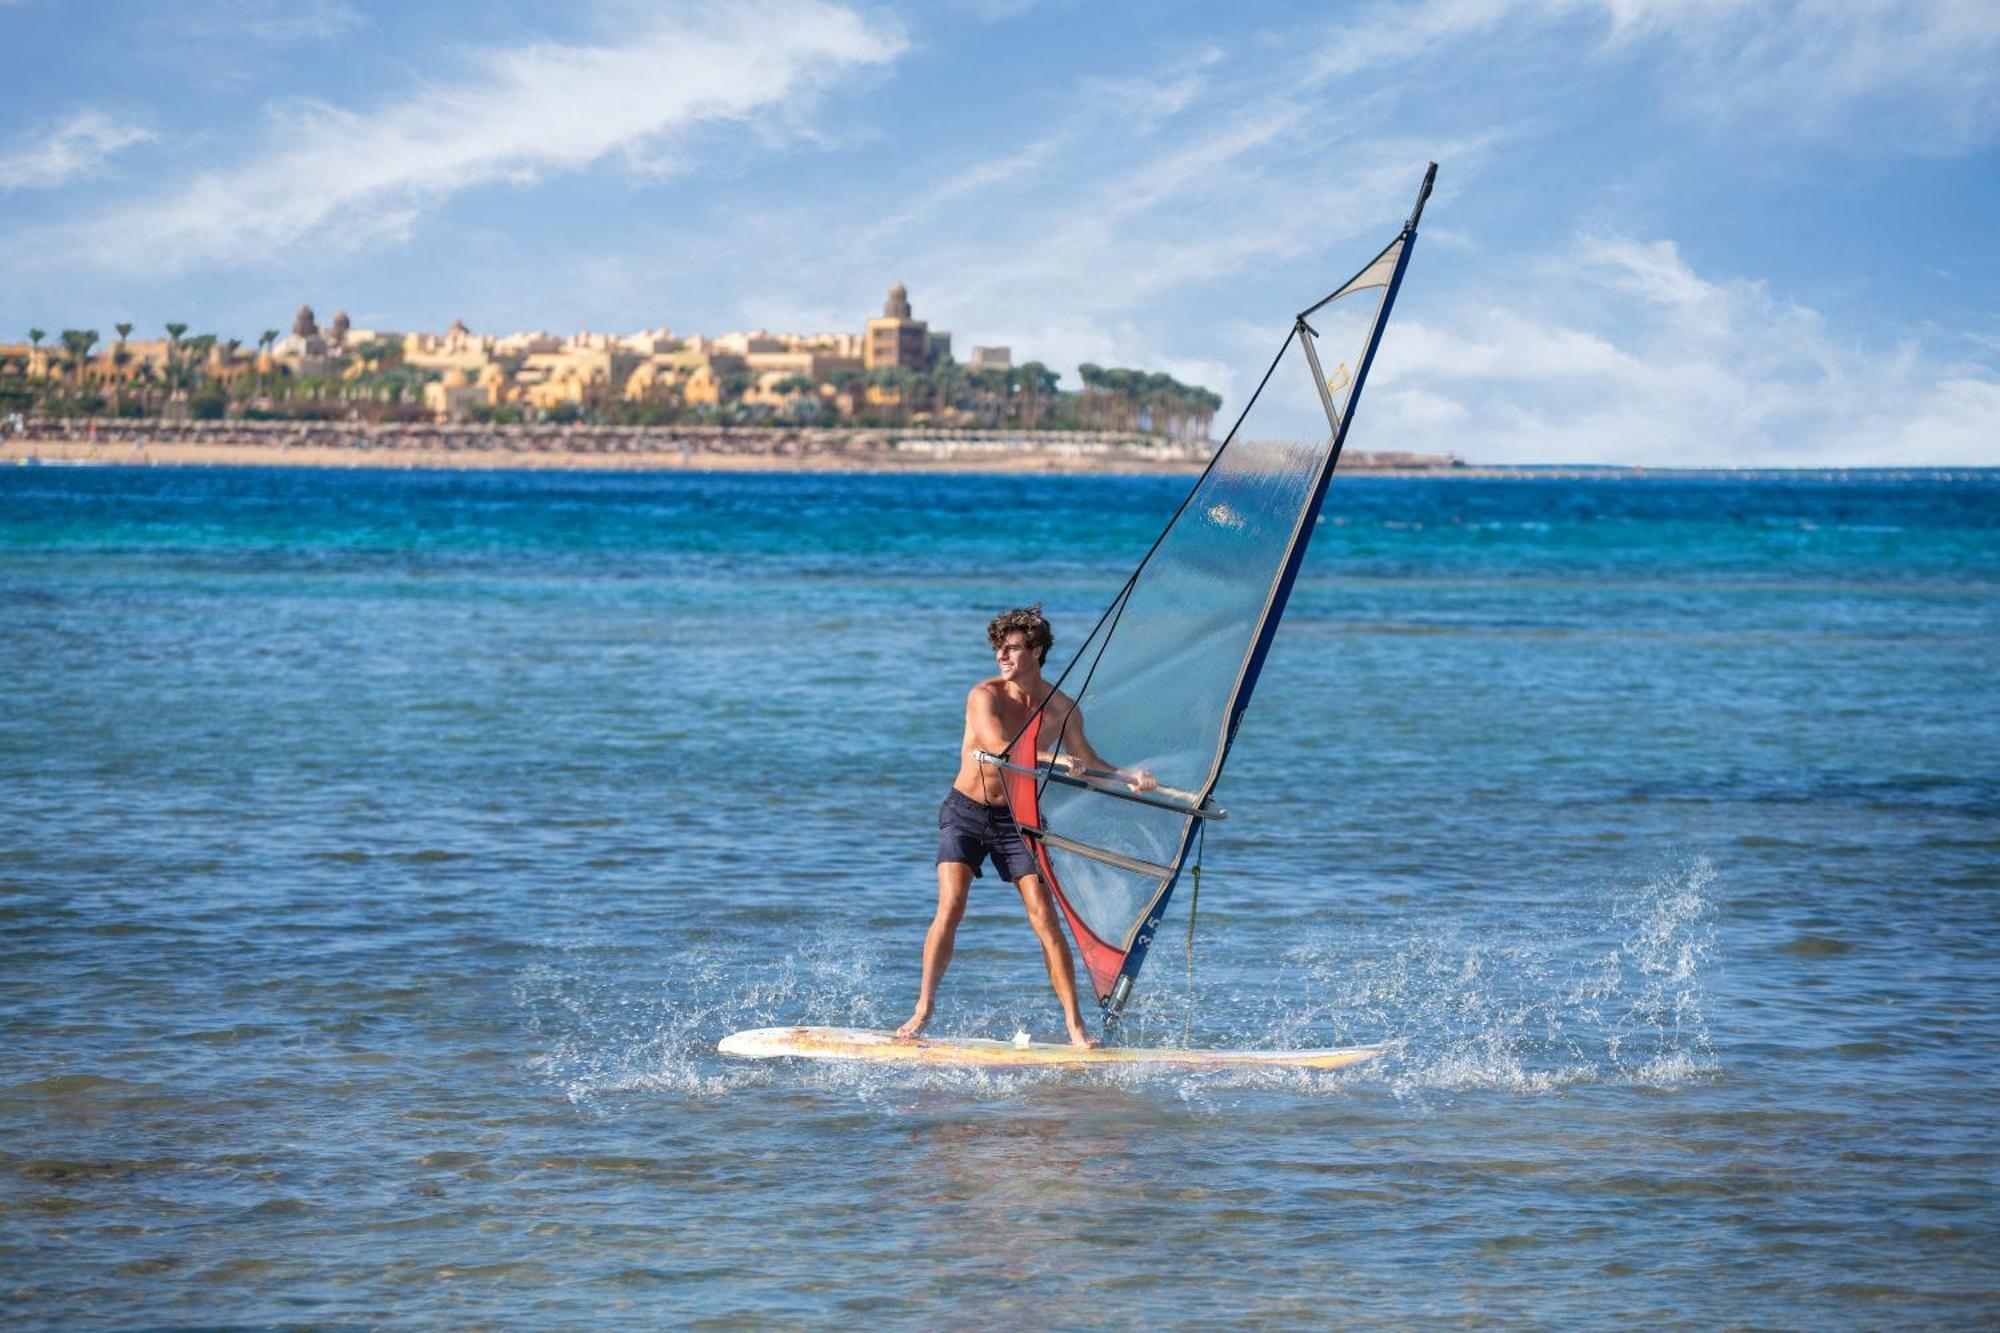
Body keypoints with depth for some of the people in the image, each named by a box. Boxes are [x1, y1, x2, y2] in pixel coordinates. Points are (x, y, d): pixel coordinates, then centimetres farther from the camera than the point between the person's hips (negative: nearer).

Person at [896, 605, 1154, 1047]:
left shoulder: (1061, 709, -3)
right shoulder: (985, 696, -14)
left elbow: (1087, 762, 8)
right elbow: (998, 747, -31)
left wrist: (1127, 777, -10)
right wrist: (1052, 759, -43)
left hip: (1016, 817, 2)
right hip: (965, 812, -2)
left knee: (1044, 918, -7)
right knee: (950, 908, -17)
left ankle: (1075, 1026, -6)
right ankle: (923, 1010, -10)